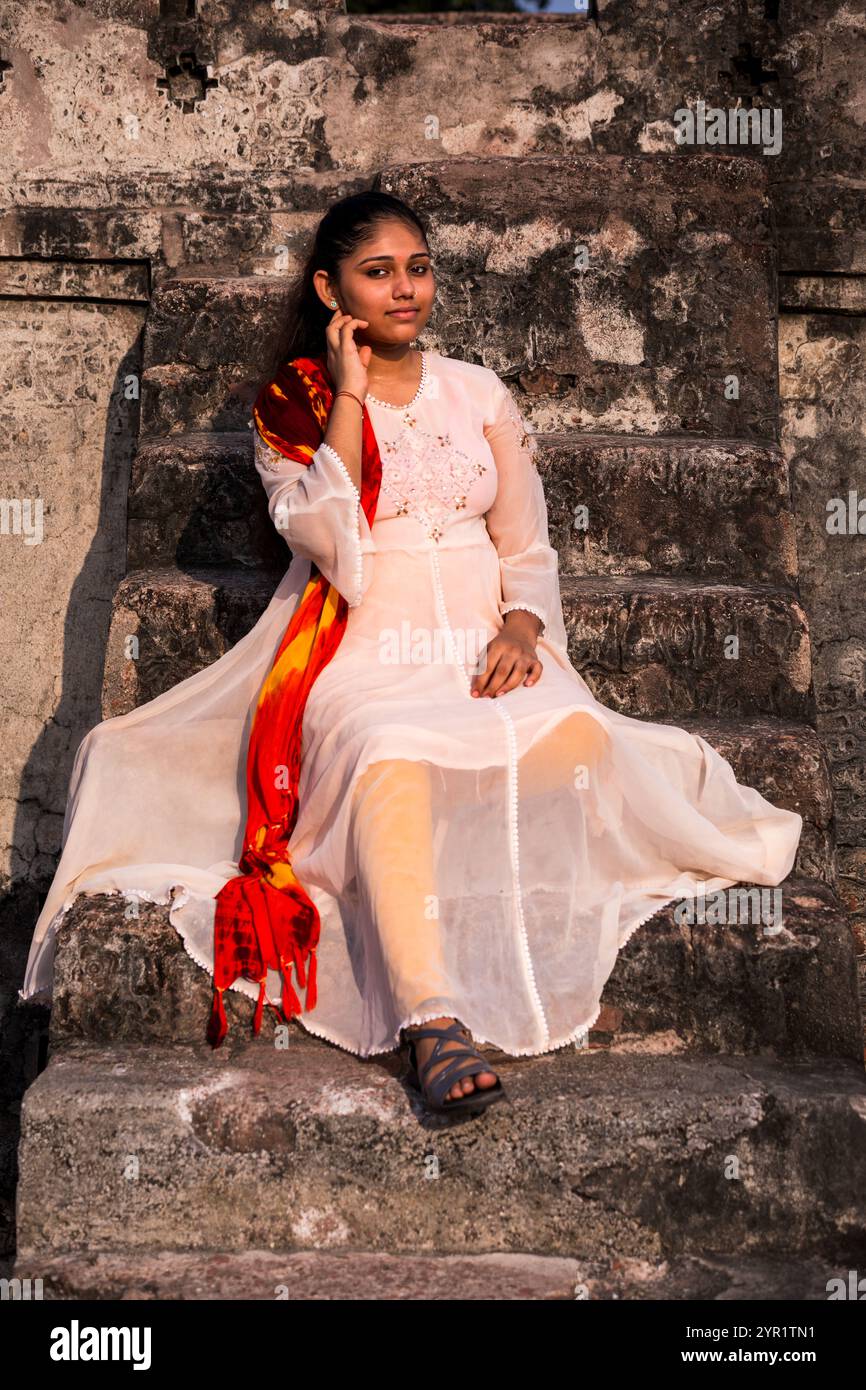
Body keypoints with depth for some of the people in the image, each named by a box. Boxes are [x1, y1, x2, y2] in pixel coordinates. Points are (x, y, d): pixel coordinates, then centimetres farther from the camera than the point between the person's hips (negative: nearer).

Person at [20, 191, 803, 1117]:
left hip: (486, 643, 3)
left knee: (576, 738, -32)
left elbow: (528, 546, 13)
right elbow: (330, 544, -9)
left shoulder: (479, 393, 17)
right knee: (389, 759, -37)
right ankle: (433, 1019, -42)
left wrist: (521, 628, -8)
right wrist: (351, 395, -6)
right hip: (366, 650, -2)